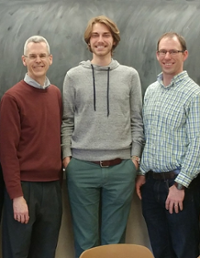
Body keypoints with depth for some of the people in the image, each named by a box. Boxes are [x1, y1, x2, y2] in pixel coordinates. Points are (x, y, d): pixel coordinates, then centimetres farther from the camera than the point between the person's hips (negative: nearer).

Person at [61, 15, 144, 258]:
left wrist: (135, 155, 2)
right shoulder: (73, 76, 6)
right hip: (81, 166, 0)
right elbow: (67, 120, 6)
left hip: (121, 167, 1)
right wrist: (66, 155, -1)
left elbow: (136, 120, 8)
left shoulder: (130, 75, 7)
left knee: (114, 238, 7)